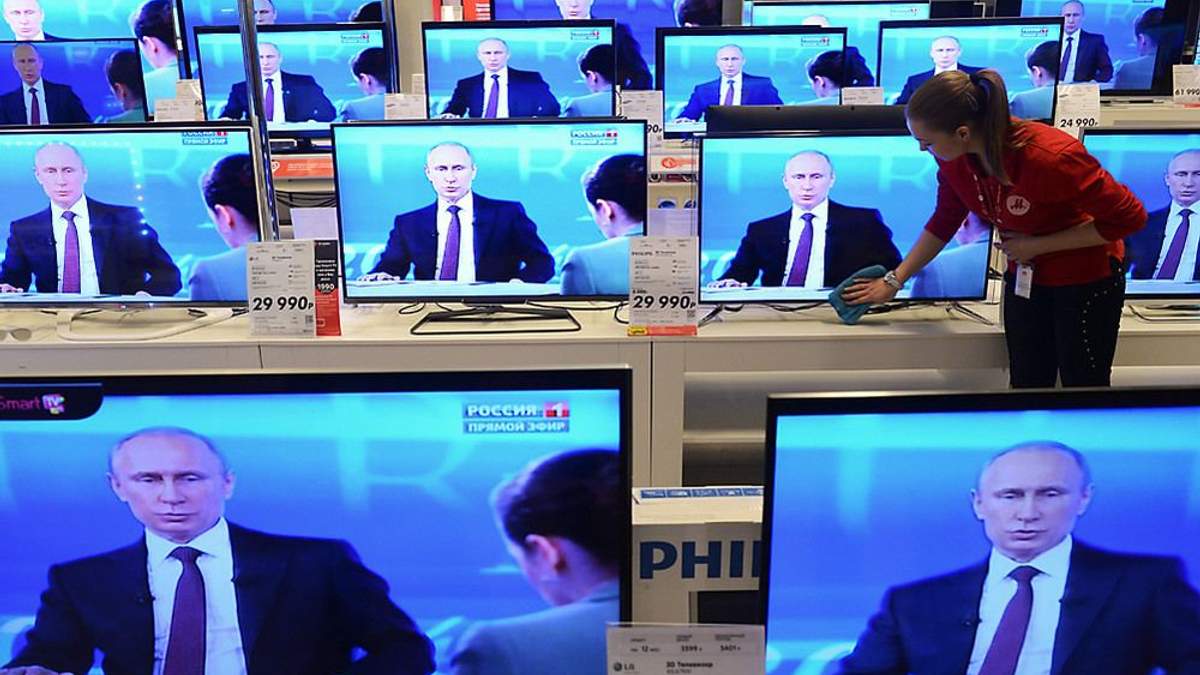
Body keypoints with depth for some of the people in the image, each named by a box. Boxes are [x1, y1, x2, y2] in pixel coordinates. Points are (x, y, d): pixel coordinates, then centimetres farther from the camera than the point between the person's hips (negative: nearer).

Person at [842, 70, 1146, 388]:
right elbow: (943, 223, 3)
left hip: (1087, 280, -5)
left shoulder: (1050, 157, -34)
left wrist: (1037, 245, -23)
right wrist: (894, 280, 4)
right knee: (1026, 384, 14)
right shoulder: (954, 157, -16)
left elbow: (1129, 217, -23)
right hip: (1024, 277, 6)